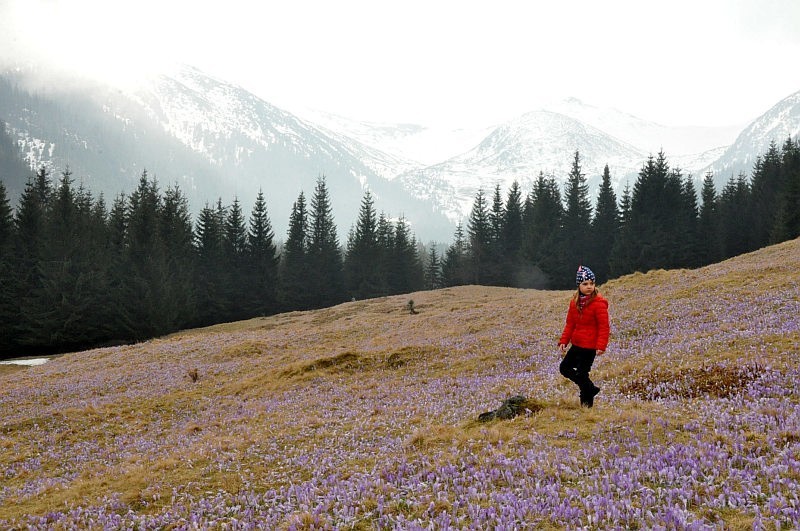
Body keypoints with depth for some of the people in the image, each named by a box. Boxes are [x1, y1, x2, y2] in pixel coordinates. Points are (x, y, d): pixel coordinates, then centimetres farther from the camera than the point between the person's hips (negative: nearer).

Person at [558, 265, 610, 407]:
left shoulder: (598, 303, -15)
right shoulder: (575, 302, 6)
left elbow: (604, 326, -17)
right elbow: (570, 324, 11)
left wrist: (601, 346, -23)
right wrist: (563, 341, 2)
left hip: (590, 346, -8)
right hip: (577, 345, 8)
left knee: (581, 374, -2)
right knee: (564, 367, 14)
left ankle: (587, 403, 18)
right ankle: (591, 389, 24)